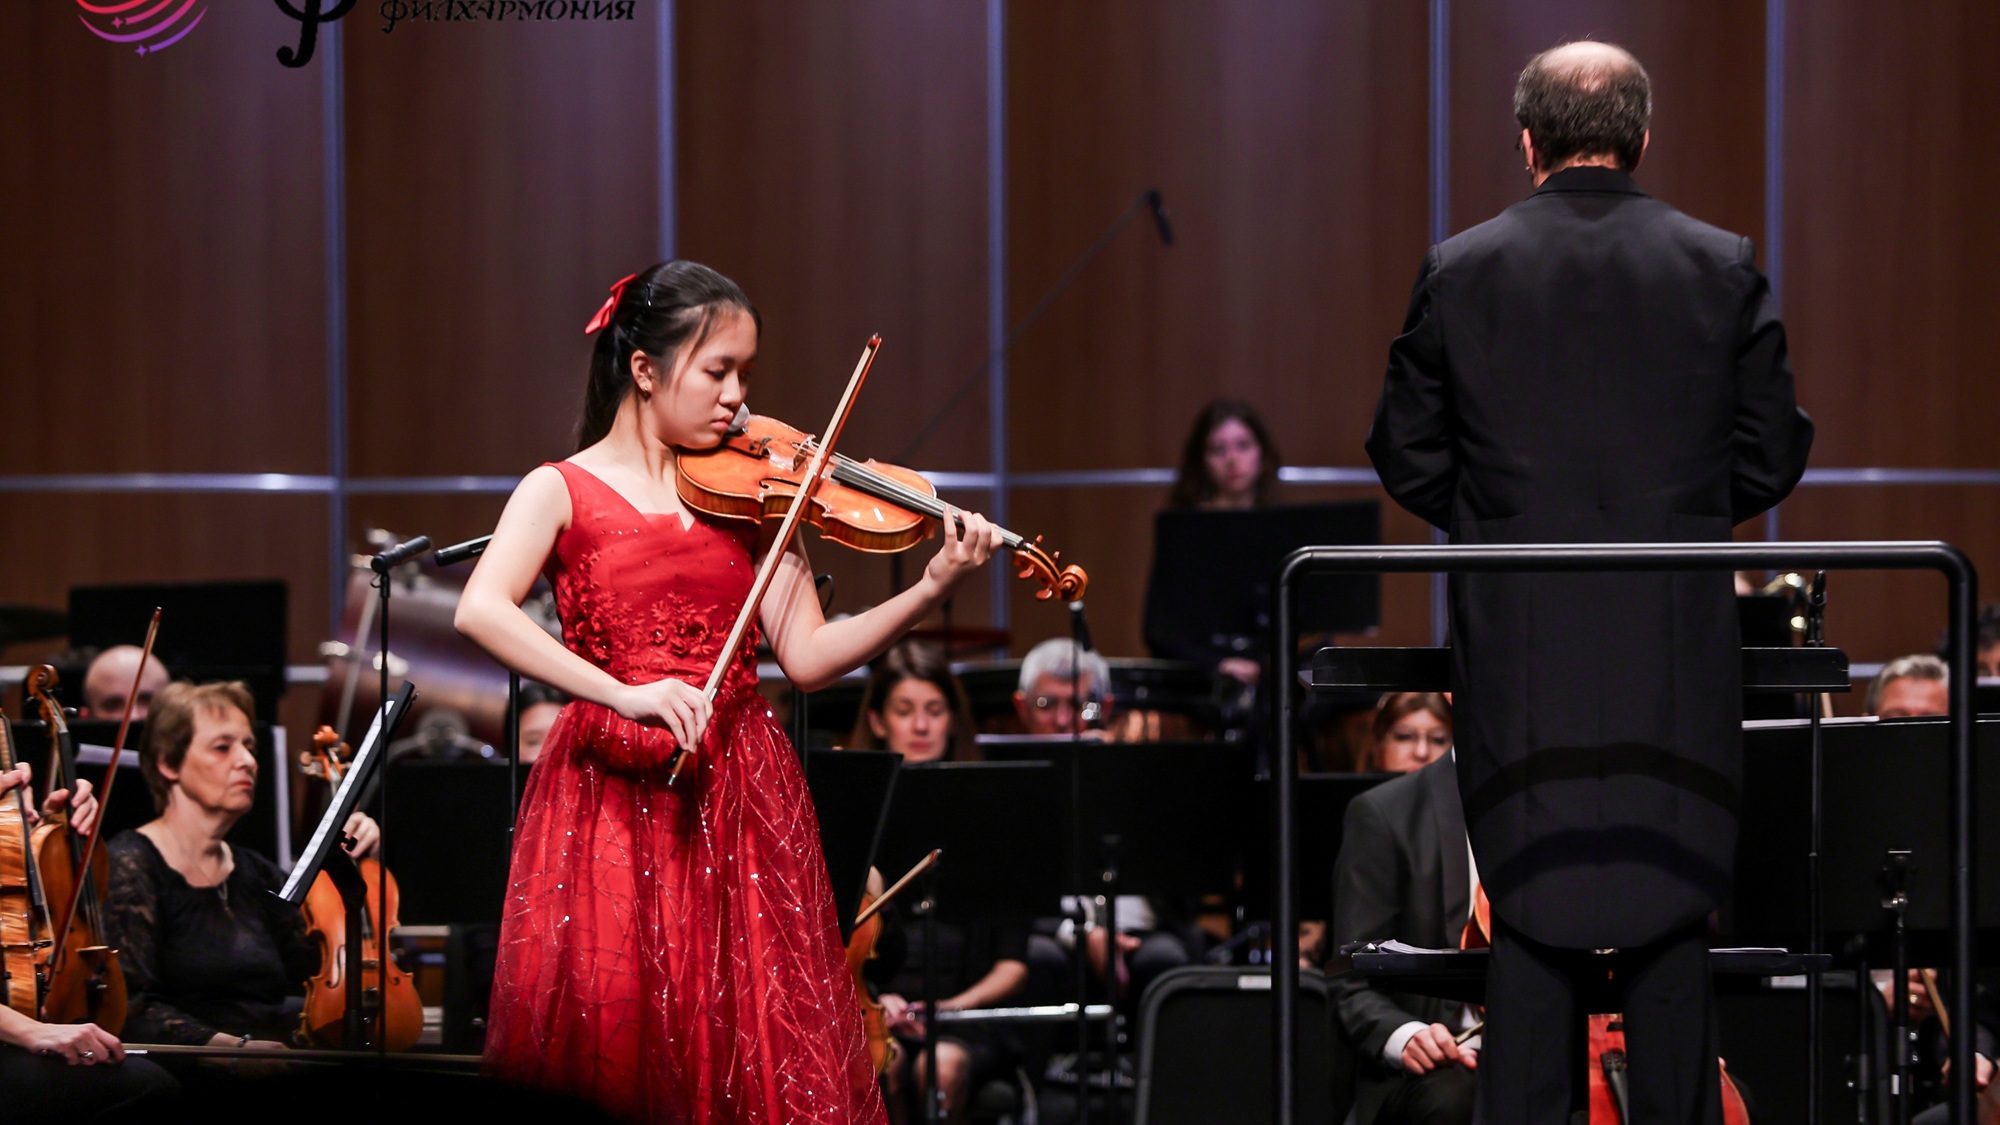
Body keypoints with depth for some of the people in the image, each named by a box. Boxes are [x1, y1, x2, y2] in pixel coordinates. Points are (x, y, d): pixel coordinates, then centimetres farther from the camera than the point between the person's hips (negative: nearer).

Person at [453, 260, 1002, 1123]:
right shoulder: (563, 491, 1)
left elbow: (807, 656, 3)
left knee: (759, 1047, -1)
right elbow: (480, 611, -17)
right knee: (605, 1046, -5)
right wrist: (623, 694, -27)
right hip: (611, 798, -3)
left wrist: (933, 590, -11)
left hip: (739, 801, 3)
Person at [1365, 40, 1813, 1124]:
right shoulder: (1723, 267, -2)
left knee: (1529, 917, 6)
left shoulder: (1459, 271, -3)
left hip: (1518, 649, 0)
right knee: (1672, 915, 7)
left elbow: (1407, 458, 2)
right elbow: (1771, 456, 2)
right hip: (1677, 652, 0)